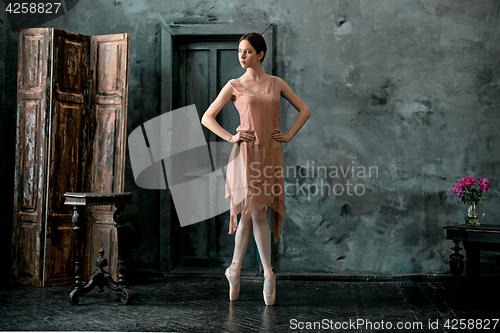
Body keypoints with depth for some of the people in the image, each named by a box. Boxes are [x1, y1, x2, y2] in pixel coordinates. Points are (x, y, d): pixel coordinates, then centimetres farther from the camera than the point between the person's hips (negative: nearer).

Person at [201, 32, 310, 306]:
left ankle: (235, 270, 18)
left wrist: (289, 135, 4)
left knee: (250, 213, 4)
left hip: (271, 153, 2)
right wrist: (230, 137, -4)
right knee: (256, 211, -8)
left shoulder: (277, 84, 9)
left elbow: (304, 110, 16)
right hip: (246, 152, -2)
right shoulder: (234, 86, 4)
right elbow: (207, 118, 6)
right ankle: (268, 273, 0)